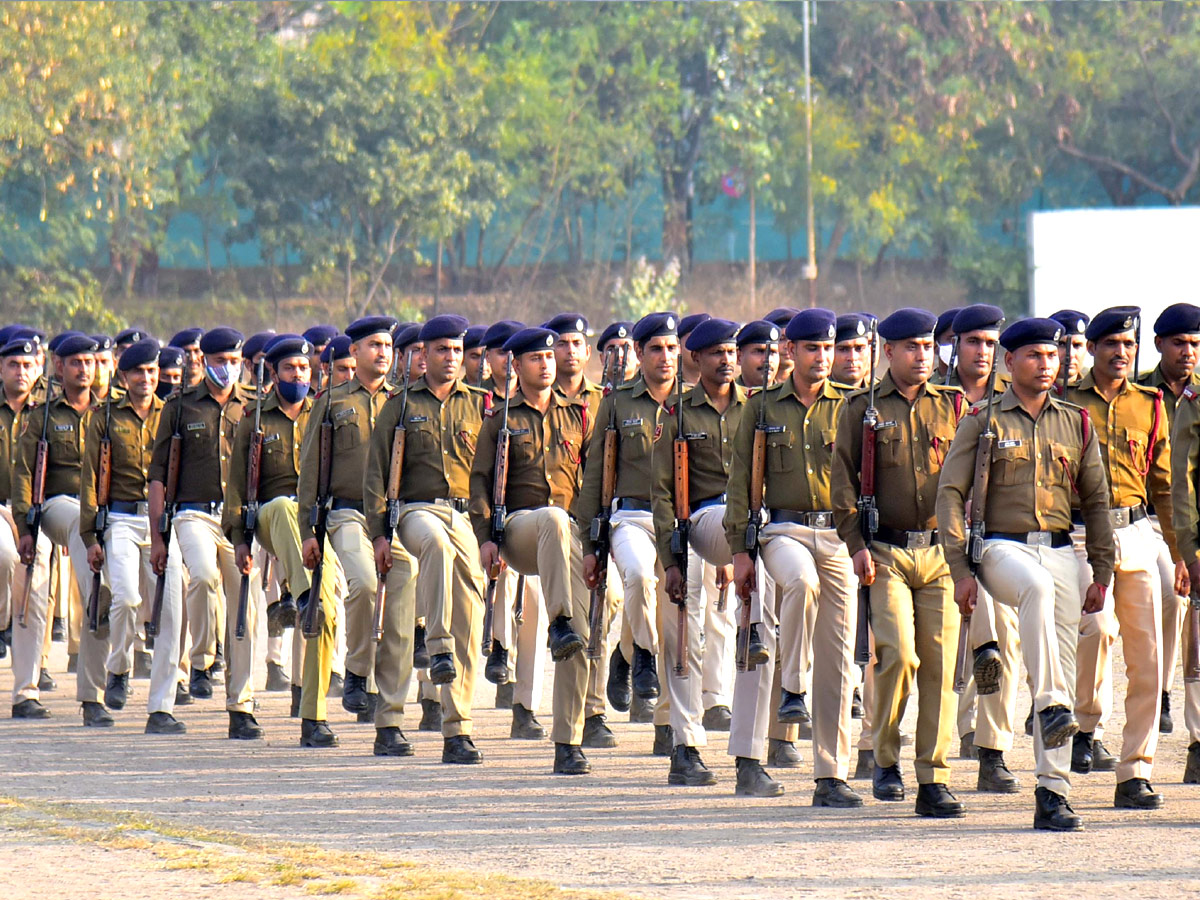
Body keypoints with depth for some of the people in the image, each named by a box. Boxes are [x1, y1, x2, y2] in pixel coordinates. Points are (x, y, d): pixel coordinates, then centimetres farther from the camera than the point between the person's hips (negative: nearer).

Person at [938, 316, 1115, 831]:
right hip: (1000, 550, -4)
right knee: (1037, 587, -39)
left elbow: (1096, 501, 16)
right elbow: (950, 494, 0)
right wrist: (961, 570, -9)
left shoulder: (1076, 425, 13)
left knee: (1063, 668, -4)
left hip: (1059, 552, 4)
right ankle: (1051, 707, -43)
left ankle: (1053, 794, -1)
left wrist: (1102, 574, 10)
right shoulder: (982, 423, 4)